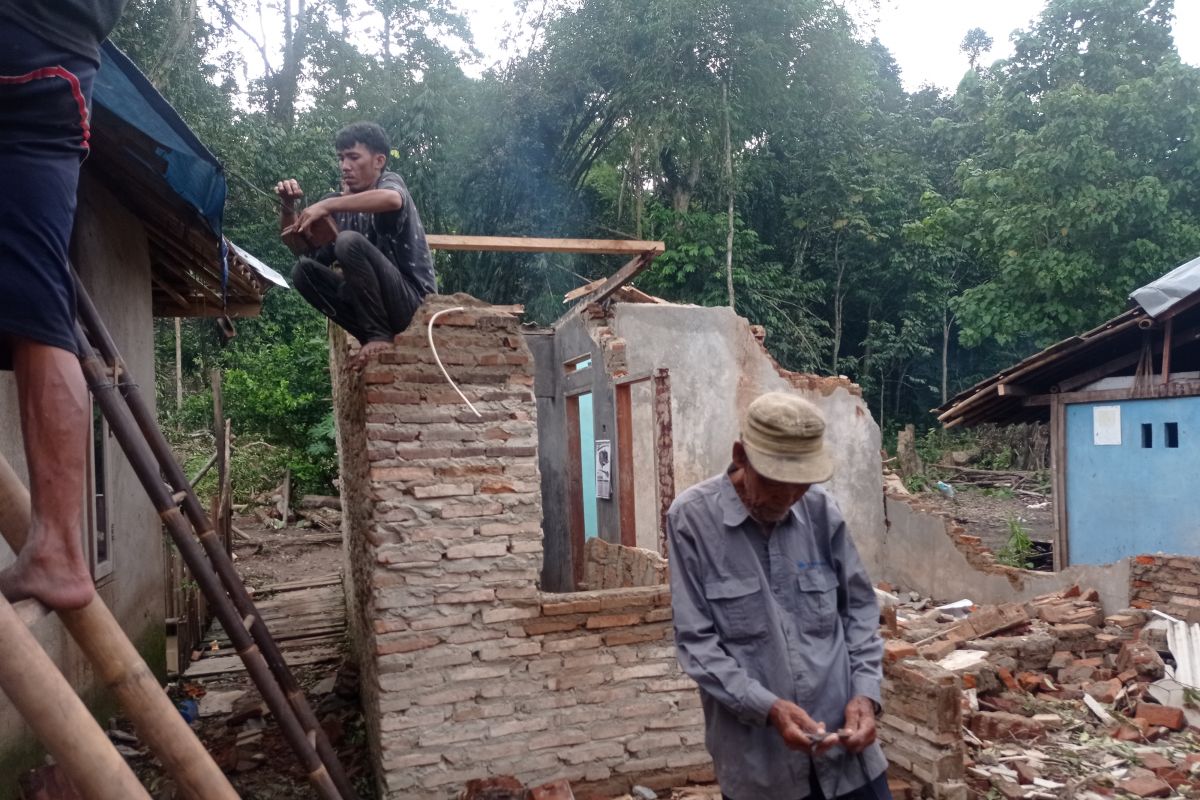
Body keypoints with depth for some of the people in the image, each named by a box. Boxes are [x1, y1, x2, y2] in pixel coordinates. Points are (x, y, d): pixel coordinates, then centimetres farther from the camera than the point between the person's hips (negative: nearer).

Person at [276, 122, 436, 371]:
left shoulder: (389, 181, -6)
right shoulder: (342, 203, 12)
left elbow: (391, 199, -34)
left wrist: (326, 206, -32)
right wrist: (288, 205, -6)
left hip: (413, 300, -7)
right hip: (375, 304, 7)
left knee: (349, 241, -24)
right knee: (303, 269, -3)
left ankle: (380, 336, -15)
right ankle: (371, 336, -5)